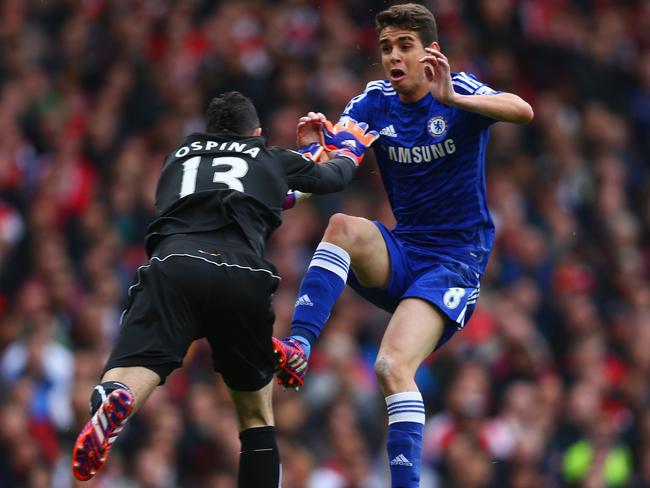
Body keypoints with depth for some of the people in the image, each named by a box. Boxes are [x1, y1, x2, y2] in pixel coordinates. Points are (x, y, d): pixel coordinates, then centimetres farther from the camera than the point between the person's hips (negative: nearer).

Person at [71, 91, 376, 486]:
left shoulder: (180, 154, 35)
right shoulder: (273, 160, 30)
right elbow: (333, 178, 49)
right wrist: (352, 149, 74)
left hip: (173, 264, 0)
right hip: (242, 274, 0)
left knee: (123, 387, -17)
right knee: (258, 418, 20)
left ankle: (113, 402, -52)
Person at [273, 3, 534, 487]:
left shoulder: (460, 90, -8)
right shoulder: (375, 101, 4)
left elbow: (523, 111, -27)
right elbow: (335, 148, -11)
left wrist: (452, 99, -43)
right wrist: (327, 136, -36)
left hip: (456, 260, -4)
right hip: (401, 252, 4)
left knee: (393, 366, -25)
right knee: (343, 227, -28)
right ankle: (297, 349, -38)